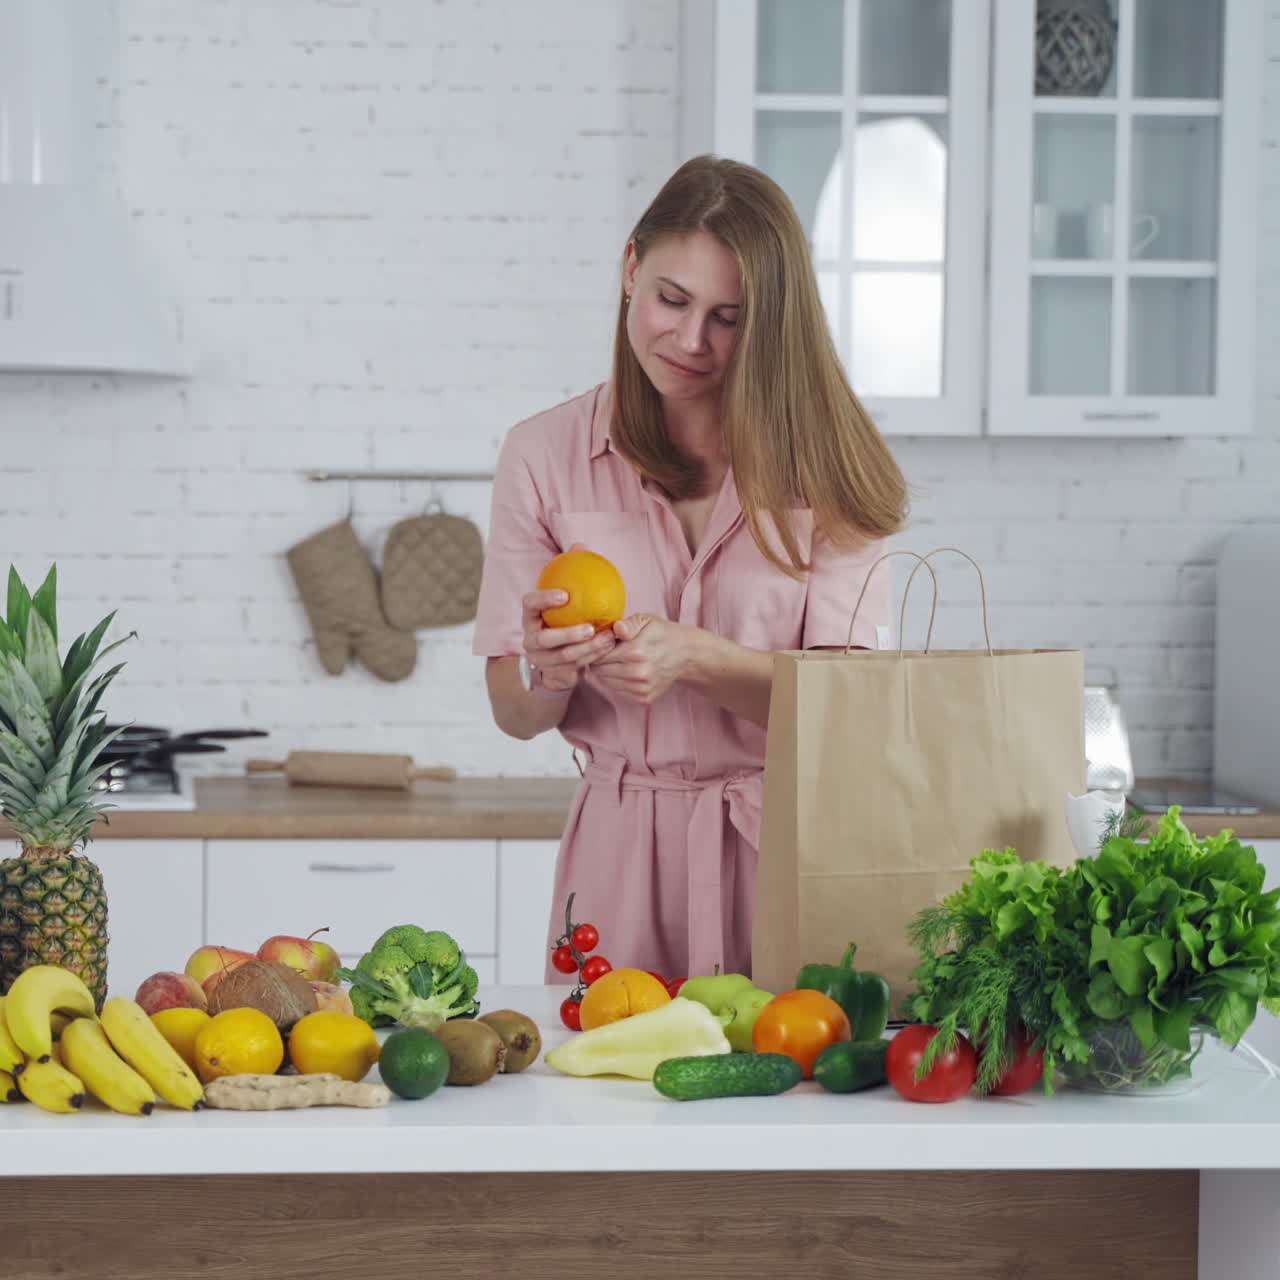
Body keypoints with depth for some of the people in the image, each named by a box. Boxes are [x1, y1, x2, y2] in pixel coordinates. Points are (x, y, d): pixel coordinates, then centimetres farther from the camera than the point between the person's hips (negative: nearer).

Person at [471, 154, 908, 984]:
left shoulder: (820, 462, 4)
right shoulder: (545, 456, 6)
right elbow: (515, 713, 5)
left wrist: (694, 659, -19)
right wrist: (547, 674, -16)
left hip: (791, 850, -1)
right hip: (623, 851, 1)